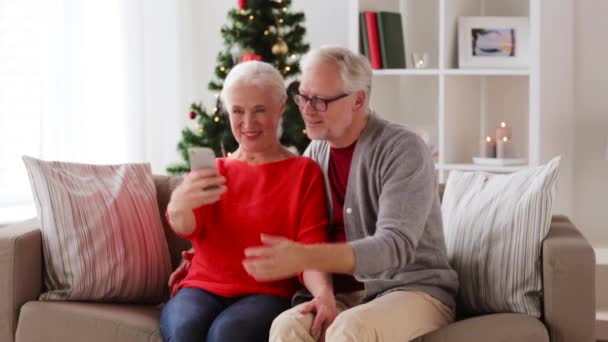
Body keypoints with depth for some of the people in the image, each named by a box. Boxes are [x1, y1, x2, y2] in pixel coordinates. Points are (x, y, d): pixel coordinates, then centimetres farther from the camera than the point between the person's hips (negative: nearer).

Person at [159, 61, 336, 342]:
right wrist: (178, 205, -30)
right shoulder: (214, 171, 18)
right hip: (202, 288, 2)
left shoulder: (305, 172, 9)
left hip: (266, 294, -2)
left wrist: (323, 294, -26)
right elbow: (188, 226, -3)